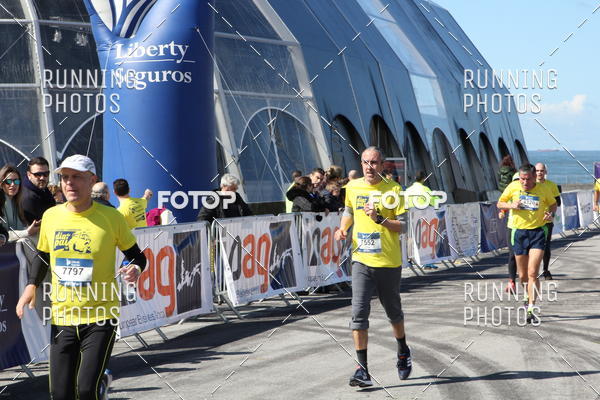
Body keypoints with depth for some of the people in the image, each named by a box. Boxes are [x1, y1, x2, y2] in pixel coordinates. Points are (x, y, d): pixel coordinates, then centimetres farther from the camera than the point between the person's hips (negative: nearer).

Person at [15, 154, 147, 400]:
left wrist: (135, 269, -18)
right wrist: (31, 286, 3)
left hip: (100, 317, -4)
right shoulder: (51, 216, 4)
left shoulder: (110, 217, -7)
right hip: (61, 317, 4)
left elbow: (136, 255, 4)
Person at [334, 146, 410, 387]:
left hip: (389, 262, -2)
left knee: (394, 312, 15)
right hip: (361, 260, 2)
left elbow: (403, 226, -8)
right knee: (359, 313, -12)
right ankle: (362, 369, -8)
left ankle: (403, 352, 42)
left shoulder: (392, 189, -6)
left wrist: (380, 219, -23)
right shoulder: (352, 187, 4)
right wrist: (343, 229, 5)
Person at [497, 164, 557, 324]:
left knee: (532, 273, -14)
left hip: (538, 232, -2)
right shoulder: (513, 187, -3)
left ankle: (531, 310, -13)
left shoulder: (543, 189, -4)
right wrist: (511, 205, -11)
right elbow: (500, 203, 10)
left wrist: (551, 214, -8)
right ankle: (529, 297, 41)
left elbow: (553, 203, 14)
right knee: (523, 275, 11)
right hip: (519, 232, 2)